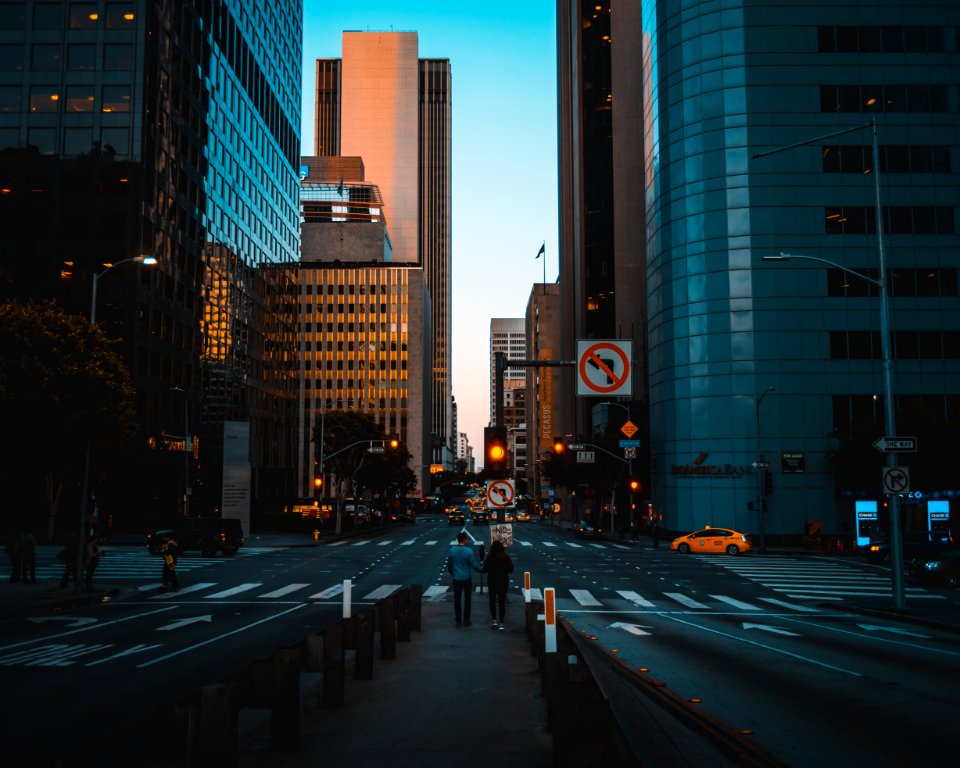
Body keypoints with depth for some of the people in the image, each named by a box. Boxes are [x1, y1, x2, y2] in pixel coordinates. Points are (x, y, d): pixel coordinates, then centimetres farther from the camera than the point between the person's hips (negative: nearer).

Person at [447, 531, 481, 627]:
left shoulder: (452, 550, -5)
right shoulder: (469, 551, -15)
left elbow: (449, 565, 5)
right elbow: (474, 565, -11)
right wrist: (481, 571, 7)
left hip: (456, 579, 2)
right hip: (467, 579, -2)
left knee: (457, 600, 10)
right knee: (467, 599, 10)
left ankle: (458, 621, 13)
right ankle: (466, 621, 11)